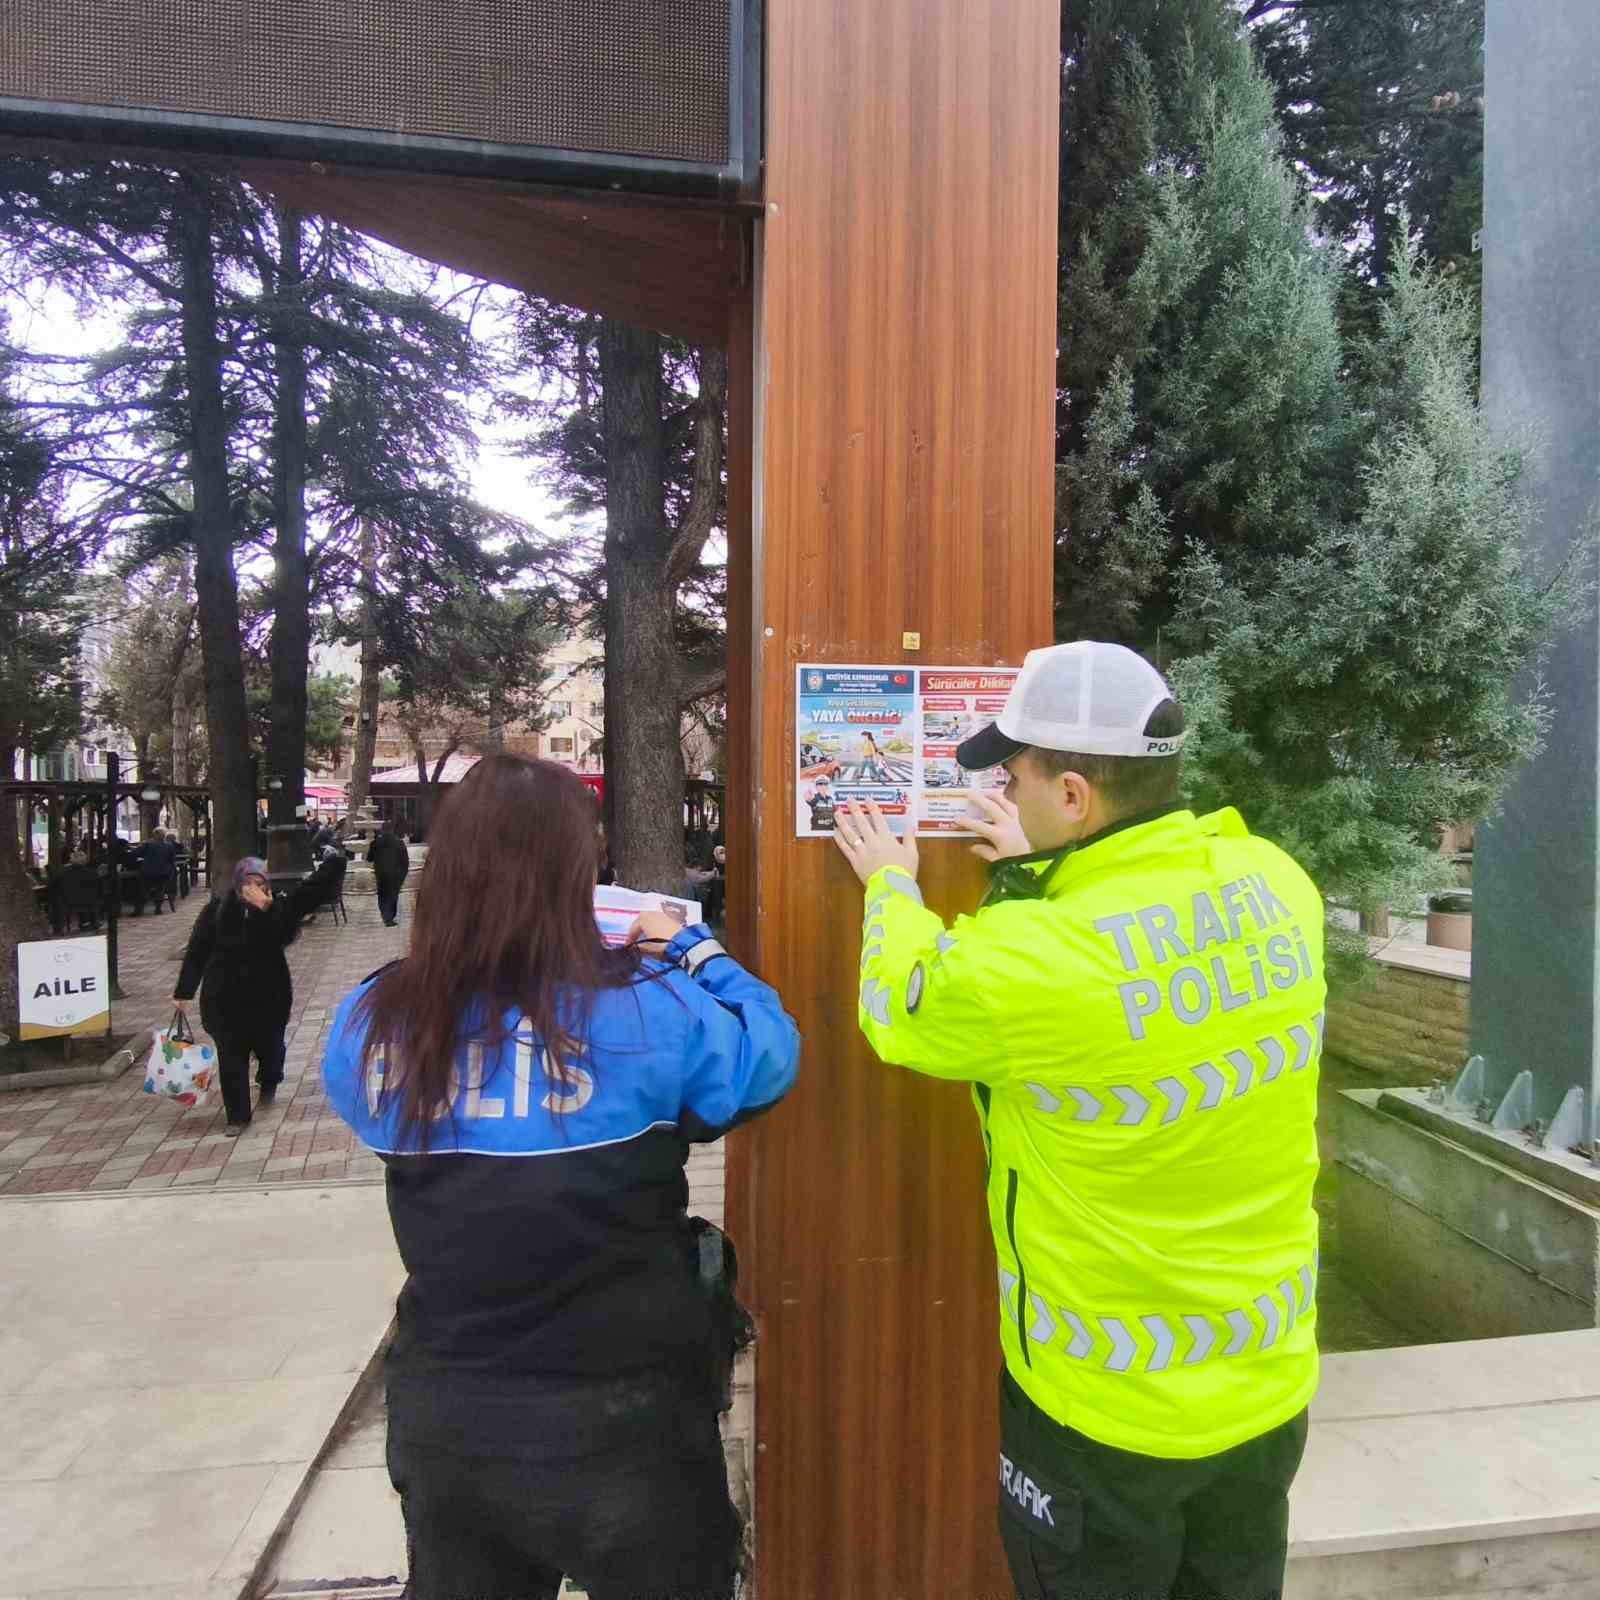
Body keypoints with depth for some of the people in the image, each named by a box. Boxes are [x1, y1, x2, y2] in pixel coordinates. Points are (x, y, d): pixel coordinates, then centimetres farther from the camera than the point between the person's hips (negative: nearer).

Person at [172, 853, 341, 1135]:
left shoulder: (277, 907, -4)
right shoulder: (216, 910, -6)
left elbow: (285, 937, -17)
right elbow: (196, 952, -2)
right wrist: (183, 991, 0)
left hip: (268, 995, 0)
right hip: (225, 996, 0)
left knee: (270, 1046, 14)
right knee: (231, 1057, 2)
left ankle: (268, 1085, 46)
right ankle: (238, 1115, 15)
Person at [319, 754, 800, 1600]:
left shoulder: (371, 1025, -10)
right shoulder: (649, 1011, -21)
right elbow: (770, 1055, -4)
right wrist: (694, 949, 8)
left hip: (441, 1417, 3)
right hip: (624, 1419, -3)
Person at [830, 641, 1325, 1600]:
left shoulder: (1033, 959, -32)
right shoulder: (1276, 883, -13)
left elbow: (900, 1008, -9)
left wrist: (892, 885, 8)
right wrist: (1044, 872, 18)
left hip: (1107, 1408, -5)